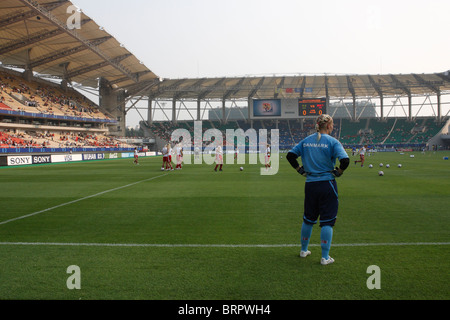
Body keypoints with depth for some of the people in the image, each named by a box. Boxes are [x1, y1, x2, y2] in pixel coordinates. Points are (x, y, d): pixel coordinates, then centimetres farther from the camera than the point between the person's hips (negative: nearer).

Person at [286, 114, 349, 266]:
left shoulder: (306, 141, 6)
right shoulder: (332, 141, -9)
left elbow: (290, 155, 5)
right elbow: (345, 160, -21)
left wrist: (301, 170, 10)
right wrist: (338, 172, -4)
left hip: (310, 185, 5)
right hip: (327, 185, -5)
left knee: (308, 219, 19)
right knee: (327, 220, 5)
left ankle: (304, 250, 33)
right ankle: (325, 257, 8)